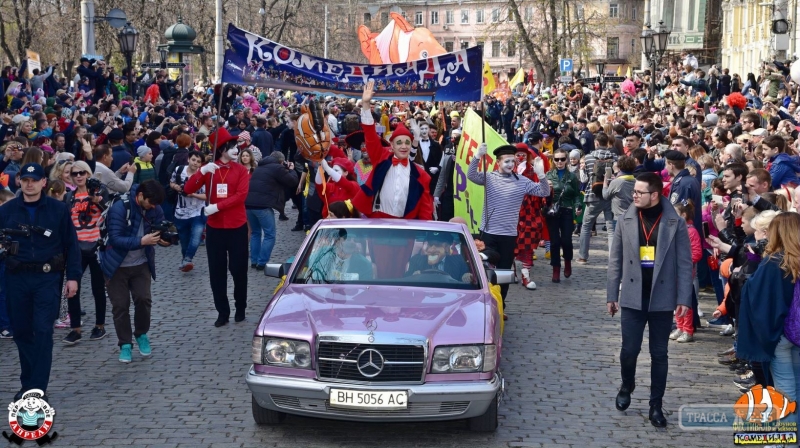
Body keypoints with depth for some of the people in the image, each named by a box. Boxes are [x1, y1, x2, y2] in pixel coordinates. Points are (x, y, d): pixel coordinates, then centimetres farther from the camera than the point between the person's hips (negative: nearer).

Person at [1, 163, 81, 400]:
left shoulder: (58, 209, -1)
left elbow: (71, 245, 1)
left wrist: (73, 276, -3)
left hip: (48, 277, -2)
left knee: (43, 331, -7)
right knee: (21, 331, 10)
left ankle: (37, 388, -4)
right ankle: (28, 383, 25)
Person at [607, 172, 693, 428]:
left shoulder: (675, 223, -5)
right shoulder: (626, 221, 0)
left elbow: (684, 263, -4)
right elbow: (616, 260, 4)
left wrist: (684, 298, -9)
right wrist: (612, 295, 3)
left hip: (662, 299, -1)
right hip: (632, 297, 1)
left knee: (659, 354, 6)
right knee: (629, 349, 4)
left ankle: (656, 405, 16)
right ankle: (626, 387, 33)